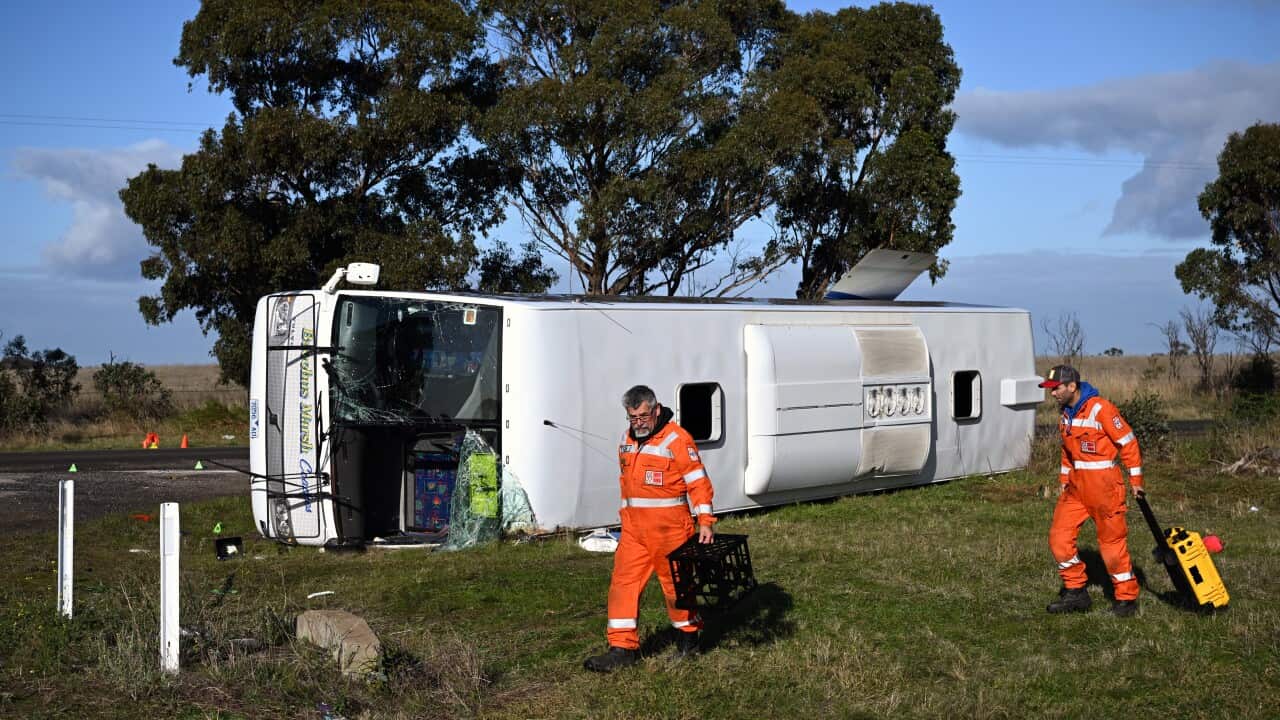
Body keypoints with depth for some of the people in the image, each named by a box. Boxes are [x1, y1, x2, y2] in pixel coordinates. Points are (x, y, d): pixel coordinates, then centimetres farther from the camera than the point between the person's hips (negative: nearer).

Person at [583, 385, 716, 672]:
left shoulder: (677, 439, -11)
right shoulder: (627, 439, 12)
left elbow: (699, 483, -12)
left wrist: (705, 522, -18)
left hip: (669, 527, -6)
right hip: (633, 527, 6)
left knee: (676, 582, 6)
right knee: (623, 583, -1)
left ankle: (688, 637, 26)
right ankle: (622, 648, 1)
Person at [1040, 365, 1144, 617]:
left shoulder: (1101, 409, -16)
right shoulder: (1066, 413, 9)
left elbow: (1128, 442, -11)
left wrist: (1135, 479, -9)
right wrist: (1064, 478, 18)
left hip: (1103, 484, -8)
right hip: (1076, 484, 8)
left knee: (1112, 540, -1)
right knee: (1059, 536, 1)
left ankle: (1127, 597, 13)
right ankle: (1075, 592, 13)